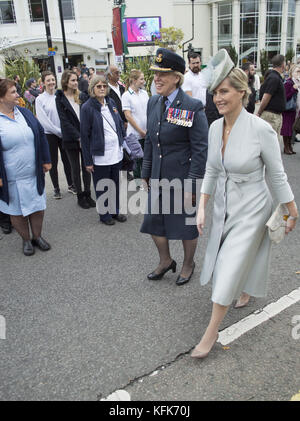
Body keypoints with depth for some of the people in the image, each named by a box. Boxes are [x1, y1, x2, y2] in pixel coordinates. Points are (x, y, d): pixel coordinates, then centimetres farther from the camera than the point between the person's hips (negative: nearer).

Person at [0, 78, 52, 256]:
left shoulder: (25, 113, 3)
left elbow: (41, 136, 10)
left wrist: (46, 160, 7)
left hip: (34, 174, 4)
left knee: (38, 207, 14)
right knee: (17, 211, 11)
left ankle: (37, 236, 35)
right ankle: (26, 240, 32)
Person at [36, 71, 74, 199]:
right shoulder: (40, 99, -6)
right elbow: (43, 120, -10)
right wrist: (58, 131, -11)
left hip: (64, 134, 2)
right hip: (49, 134, -2)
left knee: (67, 160, 9)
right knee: (53, 162, 6)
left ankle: (70, 185, 23)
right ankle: (56, 188, 18)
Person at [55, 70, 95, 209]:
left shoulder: (81, 96, 6)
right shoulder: (60, 99, -4)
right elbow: (64, 121, -10)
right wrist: (78, 137, -16)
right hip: (71, 139, -3)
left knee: (86, 167, 9)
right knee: (75, 169, 7)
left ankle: (87, 194, 21)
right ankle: (80, 196, 19)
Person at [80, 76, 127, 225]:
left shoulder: (111, 102, 7)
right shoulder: (87, 108, -10)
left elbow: (120, 124, 16)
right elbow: (84, 136, -10)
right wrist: (88, 161, -11)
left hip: (116, 153, 6)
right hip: (100, 156, -5)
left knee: (115, 184, 15)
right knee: (102, 187, 7)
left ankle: (115, 211, 31)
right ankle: (104, 214, 24)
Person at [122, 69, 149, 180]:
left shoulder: (144, 93, 8)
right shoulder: (126, 95, -7)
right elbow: (128, 116, -11)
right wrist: (141, 131, -11)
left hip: (147, 133, 4)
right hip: (136, 134, -4)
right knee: (137, 159, 6)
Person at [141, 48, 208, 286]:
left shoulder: (192, 107, -15)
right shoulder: (153, 103, 5)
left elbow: (200, 149, -16)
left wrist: (192, 185, -18)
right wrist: (146, 173, 12)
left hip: (182, 177, -6)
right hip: (158, 177, 6)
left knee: (186, 223, 11)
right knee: (154, 221, 13)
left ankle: (188, 264, 36)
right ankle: (165, 261, 38)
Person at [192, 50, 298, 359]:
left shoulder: (261, 130, -20)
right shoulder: (215, 127, -3)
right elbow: (211, 171, 6)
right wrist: (202, 207, 1)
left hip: (251, 209, -6)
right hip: (223, 206, 6)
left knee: (230, 270, -2)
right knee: (225, 261, 23)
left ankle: (211, 333, 14)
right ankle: (245, 292, 56)